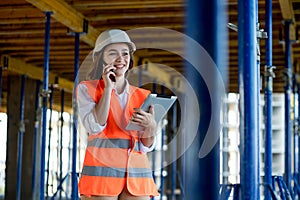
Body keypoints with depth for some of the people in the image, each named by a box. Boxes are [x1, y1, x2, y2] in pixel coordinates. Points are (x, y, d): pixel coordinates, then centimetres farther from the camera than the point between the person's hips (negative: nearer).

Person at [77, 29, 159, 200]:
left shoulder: (143, 95, 14)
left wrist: (151, 126, -10)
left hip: (137, 175, 3)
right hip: (101, 170, -3)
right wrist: (108, 87, -6)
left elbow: (146, 147, 11)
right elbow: (95, 126, -11)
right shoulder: (88, 89, 6)